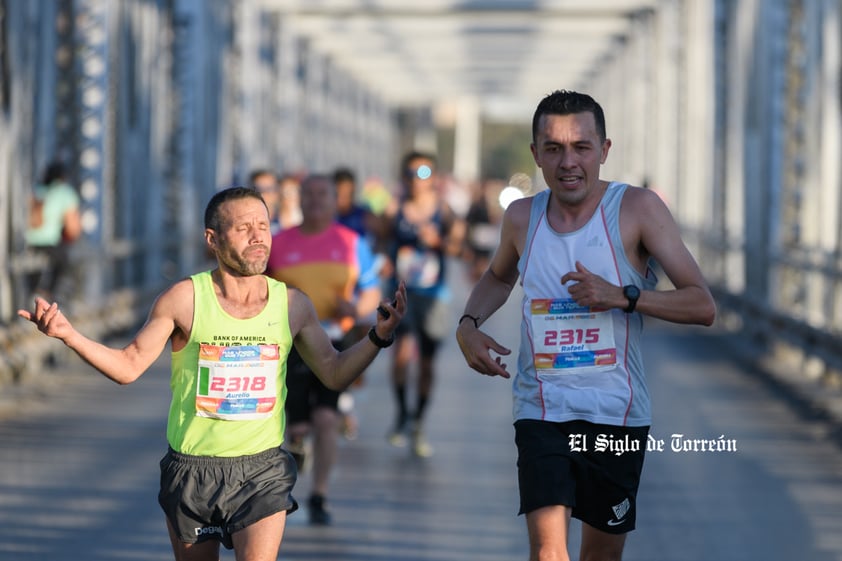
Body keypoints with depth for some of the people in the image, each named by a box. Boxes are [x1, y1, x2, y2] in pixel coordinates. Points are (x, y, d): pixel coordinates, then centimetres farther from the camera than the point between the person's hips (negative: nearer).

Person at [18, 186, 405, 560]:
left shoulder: (293, 305, 0)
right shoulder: (184, 299, -7)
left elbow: (334, 373, 8)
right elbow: (128, 367, -2)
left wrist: (378, 336, -8)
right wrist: (67, 334, -15)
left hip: (263, 472, 0)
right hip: (192, 472, 0)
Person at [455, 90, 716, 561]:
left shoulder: (637, 209, -8)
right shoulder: (522, 217, 2)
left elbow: (703, 306, -11)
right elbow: (498, 278, 25)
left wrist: (623, 296, -23)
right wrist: (468, 325, 6)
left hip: (617, 414, 0)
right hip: (542, 410, 1)